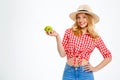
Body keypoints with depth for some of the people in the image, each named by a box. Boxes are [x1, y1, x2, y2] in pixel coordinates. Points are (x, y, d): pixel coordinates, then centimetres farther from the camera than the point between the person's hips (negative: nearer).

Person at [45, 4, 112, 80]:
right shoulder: (69, 32, 0)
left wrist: (95, 68, 1)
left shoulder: (95, 37, 0)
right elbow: (62, 53, -4)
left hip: (85, 73, 0)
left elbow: (108, 56, 7)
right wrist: (57, 37, -13)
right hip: (69, 72, 0)